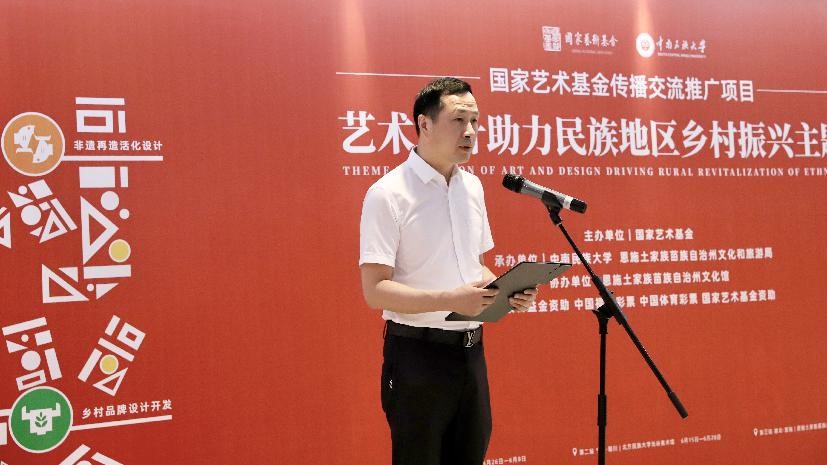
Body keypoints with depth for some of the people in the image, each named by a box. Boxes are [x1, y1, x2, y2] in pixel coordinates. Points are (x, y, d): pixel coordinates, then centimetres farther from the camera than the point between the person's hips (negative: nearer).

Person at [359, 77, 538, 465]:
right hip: (418, 355, -6)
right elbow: (375, 290, -17)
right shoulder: (388, 193, -13)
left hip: (470, 350, 7)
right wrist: (450, 300, -27)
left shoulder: (472, 186, 10)